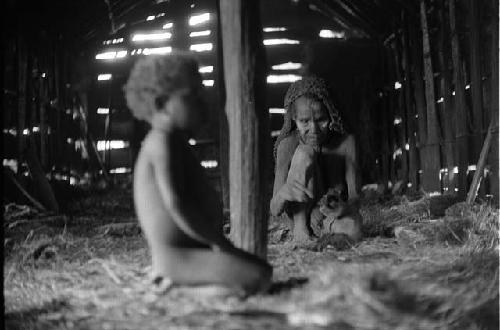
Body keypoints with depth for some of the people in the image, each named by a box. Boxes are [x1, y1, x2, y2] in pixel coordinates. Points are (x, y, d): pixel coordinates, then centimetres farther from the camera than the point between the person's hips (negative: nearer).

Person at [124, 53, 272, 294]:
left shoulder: (174, 142, 21)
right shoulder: (163, 141, -12)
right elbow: (175, 203, -23)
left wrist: (218, 242, 8)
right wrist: (220, 243, -18)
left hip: (192, 249, 11)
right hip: (178, 257, -11)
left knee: (262, 268, 16)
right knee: (258, 277, -22)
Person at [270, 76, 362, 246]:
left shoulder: (346, 142, -9)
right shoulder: (288, 146, -12)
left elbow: (353, 195, -12)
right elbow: (275, 211, -15)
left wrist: (343, 208, -37)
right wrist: (283, 193, -40)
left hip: (334, 215, -1)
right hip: (301, 215, 1)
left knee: (352, 229, -39)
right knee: (304, 153, -24)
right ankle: (300, 229, -19)